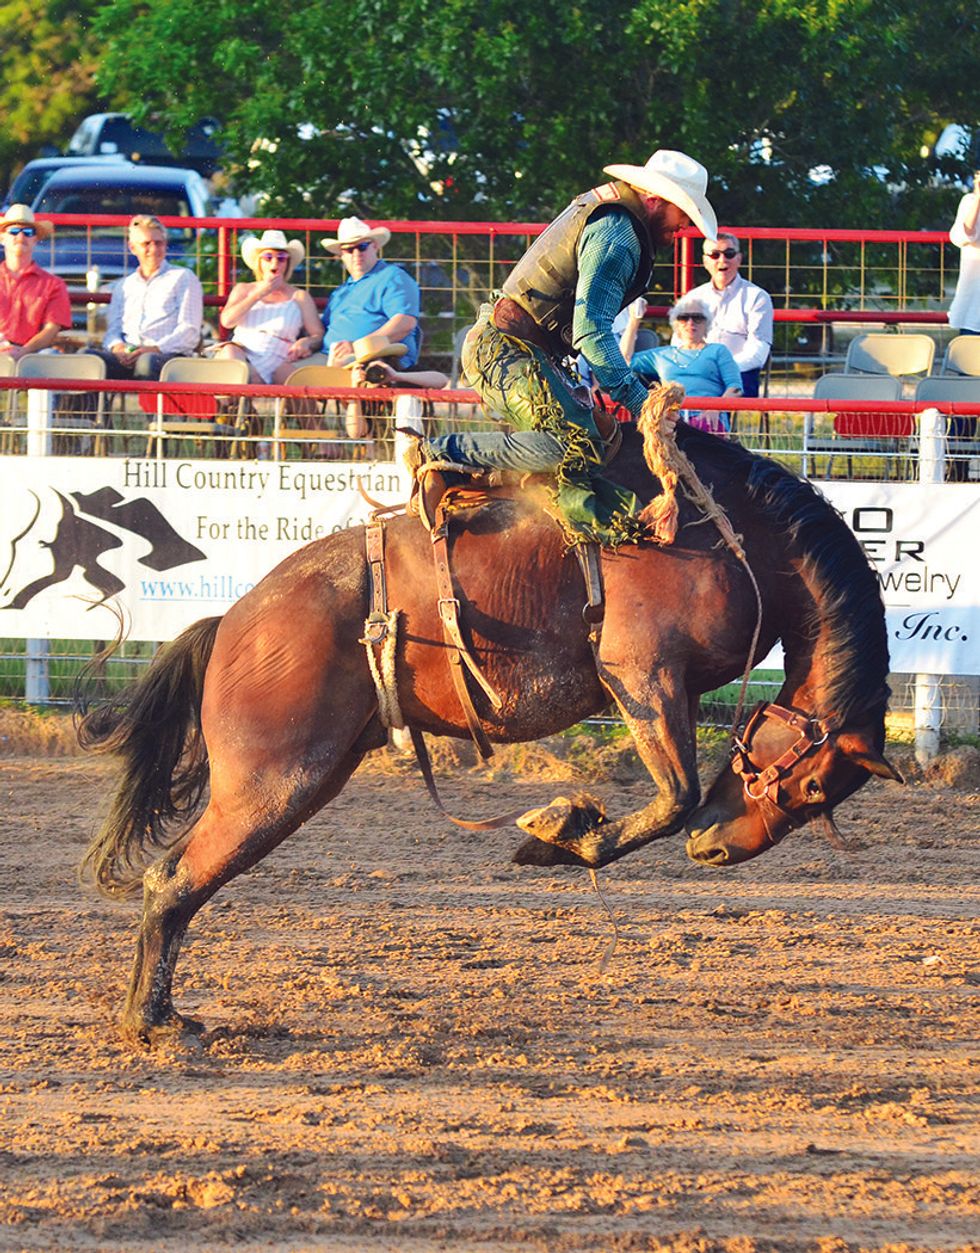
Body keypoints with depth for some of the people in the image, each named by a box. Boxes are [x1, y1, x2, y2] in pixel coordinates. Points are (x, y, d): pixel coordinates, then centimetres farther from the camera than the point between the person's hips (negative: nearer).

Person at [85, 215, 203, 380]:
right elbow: (113, 329, 22)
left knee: (148, 362, -42)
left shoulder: (183, 278, 15)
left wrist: (155, 349, -13)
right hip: (127, 357, 4)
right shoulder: (124, 287, 28)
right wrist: (117, 346, -5)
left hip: (167, 355, -4)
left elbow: (190, 332, 4)